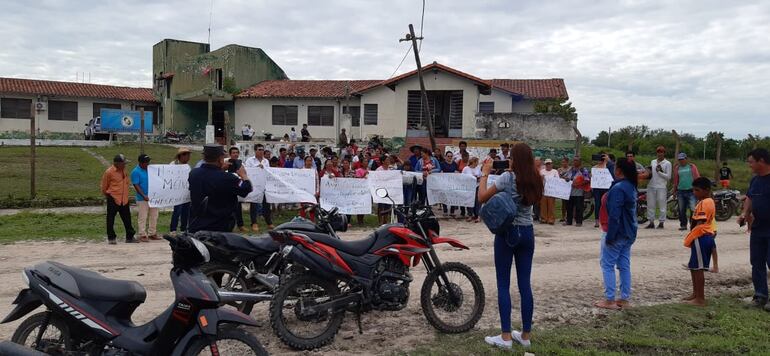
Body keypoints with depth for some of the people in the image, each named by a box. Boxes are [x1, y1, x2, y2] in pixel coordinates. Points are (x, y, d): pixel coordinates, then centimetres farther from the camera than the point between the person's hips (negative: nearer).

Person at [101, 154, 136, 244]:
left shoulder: (123, 170, 8)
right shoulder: (109, 172, -12)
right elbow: (104, 186, -2)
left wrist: (125, 194, 15)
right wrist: (107, 195, 10)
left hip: (124, 199, 6)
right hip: (113, 199, -6)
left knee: (127, 219, 8)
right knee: (110, 219, 4)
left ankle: (129, 237, 15)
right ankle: (111, 238, 15)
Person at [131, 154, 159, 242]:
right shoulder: (135, 172, -9)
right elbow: (136, 185, -13)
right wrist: (144, 196, -20)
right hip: (142, 199, -6)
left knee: (154, 216, 11)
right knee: (143, 217, -2)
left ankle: (152, 233, 21)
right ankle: (142, 235, 6)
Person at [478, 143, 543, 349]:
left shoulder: (507, 177, -13)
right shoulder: (535, 181, 3)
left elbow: (482, 197, -8)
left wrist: (485, 174, 2)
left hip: (507, 232, -5)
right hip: (527, 232, 5)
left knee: (503, 284, 1)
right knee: (525, 284, 9)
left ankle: (506, 337, 2)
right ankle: (525, 335, 16)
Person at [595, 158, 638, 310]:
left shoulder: (618, 189, -20)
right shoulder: (631, 186, 8)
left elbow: (614, 215, -23)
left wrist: (610, 236, -21)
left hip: (616, 233, -9)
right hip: (628, 233, 9)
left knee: (607, 264, -2)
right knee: (624, 266, 11)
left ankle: (610, 300, 0)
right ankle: (625, 299, 16)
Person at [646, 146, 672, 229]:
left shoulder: (667, 163, 1)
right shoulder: (653, 162, 15)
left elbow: (668, 176, -4)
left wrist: (659, 172, -10)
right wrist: (649, 174, 2)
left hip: (661, 187, -5)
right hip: (651, 186, 5)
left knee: (662, 206, -2)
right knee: (650, 205, 5)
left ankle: (661, 222, 6)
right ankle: (651, 222, 11)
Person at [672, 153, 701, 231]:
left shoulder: (692, 166, 4)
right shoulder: (677, 168, 13)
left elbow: (697, 177, 2)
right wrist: (674, 191, 17)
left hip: (691, 191, -4)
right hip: (680, 191, 4)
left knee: (693, 209, -12)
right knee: (681, 210, 6)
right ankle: (683, 225, 15)